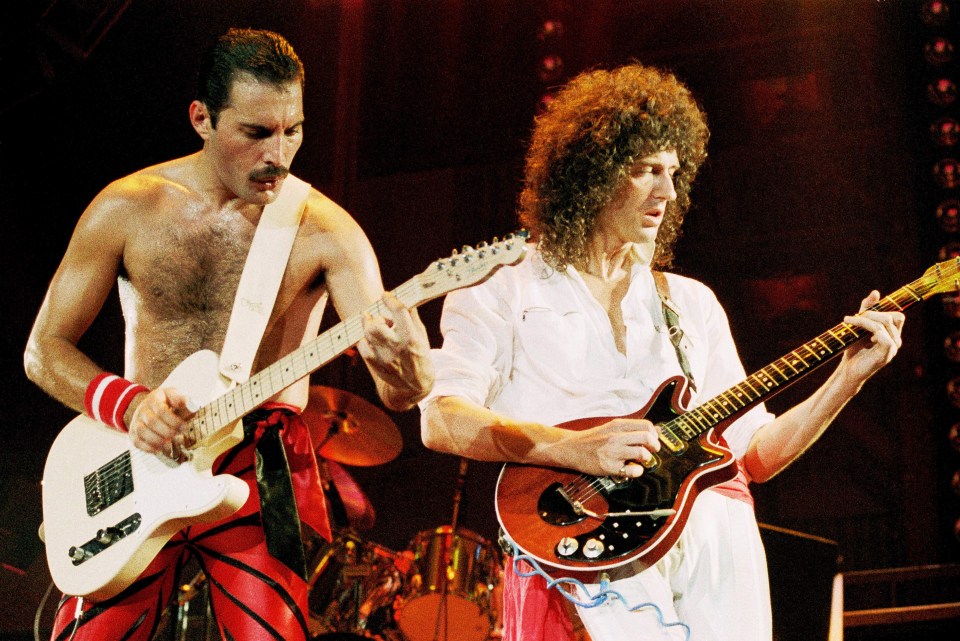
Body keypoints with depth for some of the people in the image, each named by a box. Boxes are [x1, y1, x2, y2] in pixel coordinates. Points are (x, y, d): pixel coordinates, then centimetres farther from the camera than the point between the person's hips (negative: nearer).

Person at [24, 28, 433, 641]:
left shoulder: (324, 230, -5)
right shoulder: (127, 208, -1)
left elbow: (403, 394, -11)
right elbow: (44, 349, 4)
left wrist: (402, 366, -36)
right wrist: (129, 405, -14)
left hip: (260, 472, -1)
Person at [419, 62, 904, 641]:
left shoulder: (691, 303, 23)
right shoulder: (500, 291, 9)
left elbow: (754, 454, 20)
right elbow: (440, 419, -7)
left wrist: (850, 376, 8)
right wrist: (573, 447, -19)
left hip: (719, 543, 6)